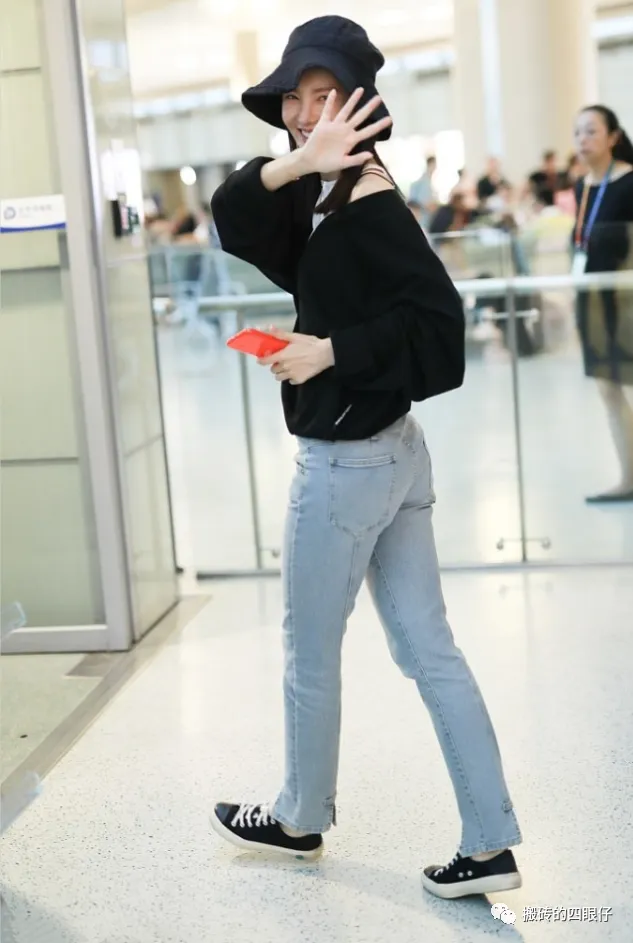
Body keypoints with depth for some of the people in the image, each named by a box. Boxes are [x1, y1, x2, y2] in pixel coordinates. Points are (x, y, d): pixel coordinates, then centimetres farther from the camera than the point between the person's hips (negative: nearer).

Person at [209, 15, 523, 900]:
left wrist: (332, 353, -20)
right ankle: (491, 845, 15)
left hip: (346, 462, -9)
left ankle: (300, 819, 32)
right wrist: (293, 164, -19)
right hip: (394, 453, 9)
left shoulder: (367, 197, -16)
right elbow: (233, 220, -4)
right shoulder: (321, 195, 9)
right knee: (429, 651, 10)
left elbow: (438, 320, -22)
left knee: (310, 657, 11)